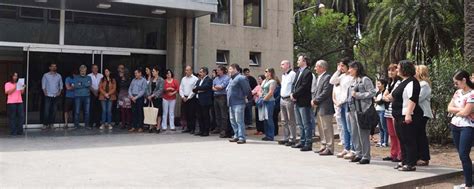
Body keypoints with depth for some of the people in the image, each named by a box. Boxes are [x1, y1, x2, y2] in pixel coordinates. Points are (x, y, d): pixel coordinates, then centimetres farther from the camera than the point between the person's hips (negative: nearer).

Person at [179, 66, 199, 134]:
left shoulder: (195, 79, -6)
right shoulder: (183, 79, 14)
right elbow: (181, 89, 14)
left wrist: (188, 98, -11)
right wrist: (183, 96, -1)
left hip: (192, 98, -6)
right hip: (184, 99, 6)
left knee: (192, 114, -4)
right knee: (186, 114, 8)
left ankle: (192, 129, 1)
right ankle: (188, 128, 16)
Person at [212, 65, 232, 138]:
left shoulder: (227, 78, -5)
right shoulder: (216, 78, 17)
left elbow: (221, 86, -13)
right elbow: (213, 88, 10)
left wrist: (216, 86, 4)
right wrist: (217, 88, -10)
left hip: (223, 97, -7)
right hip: (216, 96, 8)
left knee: (224, 114, -7)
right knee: (217, 114, 12)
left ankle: (224, 130, -8)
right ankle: (218, 128, 22)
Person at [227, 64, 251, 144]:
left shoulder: (241, 78, -13)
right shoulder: (232, 79, 18)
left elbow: (247, 89, -15)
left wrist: (245, 97, -6)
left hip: (238, 103, -10)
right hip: (231, 103, 10)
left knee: (239, 121, -9)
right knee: (233, 121, 14)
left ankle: (242, 137, -6)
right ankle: (236, 136, 22)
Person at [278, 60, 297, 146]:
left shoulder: (292, 74, -10)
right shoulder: (283, 75, 18)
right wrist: (281, 95, 16)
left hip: (289, 99, -9)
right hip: (282, 99, 9)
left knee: (291, 121, -4)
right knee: (284, 120, 13)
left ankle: (292, 139, 0)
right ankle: (286, 138, 20)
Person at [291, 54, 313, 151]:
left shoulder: (308, 73, -12)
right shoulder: (298, 71, 16)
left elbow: (303, 87, -18)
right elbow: (294, 84, 15)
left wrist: (294, 95, -14)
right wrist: (292, 93, -2)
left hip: (304, 102, -9)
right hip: (297, 101, 9)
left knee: (306, 124, -3)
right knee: (300, 124, 16)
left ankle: (308, 144, 1)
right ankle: (302, 142, 25)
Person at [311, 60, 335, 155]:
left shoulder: (327, 77, -13)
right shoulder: (317, 78, 17)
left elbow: (325, 93, -19)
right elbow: (313, 90, 17)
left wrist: (315, 101, -14)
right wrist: (313, 100, -1)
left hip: (325, 108, -10)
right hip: (318, 108, 10)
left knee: (327, 128, -5)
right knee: (321, 128, 15)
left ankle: (330, 148, -1)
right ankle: (324, 146, 24)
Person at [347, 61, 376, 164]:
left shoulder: (365, 79, -7)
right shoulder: (353, 80, 17)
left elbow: (372, 93, -13)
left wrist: (358, 95, -14)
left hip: (362, 110, -8)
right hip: (353, 109, 8)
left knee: (363, 134, -5)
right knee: (354, 133, 10)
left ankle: (366, 156, 2)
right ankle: (358, 154, 19)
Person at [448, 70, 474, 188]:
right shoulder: (458, 92, 11)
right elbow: (449, 108, 6)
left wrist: (455, 112, -2)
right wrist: (460, 109, -9)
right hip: (455, 126, 8)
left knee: (464, 155, -11)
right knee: (461, 155, 10)